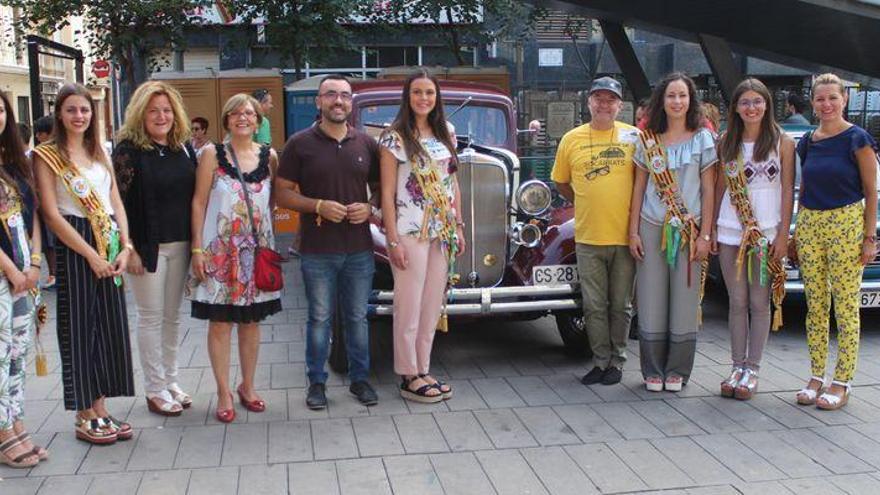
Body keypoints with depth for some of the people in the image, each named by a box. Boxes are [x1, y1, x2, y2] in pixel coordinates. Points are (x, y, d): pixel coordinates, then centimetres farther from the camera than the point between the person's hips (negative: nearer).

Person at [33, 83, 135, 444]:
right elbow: (51, 213, -10)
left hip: (110, 249, 6)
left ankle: (101, 410, 19)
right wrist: (92, 255, -14)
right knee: (79, 329, 1)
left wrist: (125, 247, -3)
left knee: (110, 327, 8)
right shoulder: (47, 155, -4)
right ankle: (84, 418, 12)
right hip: (74, 248, -6)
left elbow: (116, 203, 11)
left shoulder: (100, 152, 13)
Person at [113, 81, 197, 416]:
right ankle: (155, 389, 13)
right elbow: (119, 201, -11)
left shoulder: (183, 147, 9)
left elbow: (194, 195, 13)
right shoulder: (129, 150, -8)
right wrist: (129, 248, -16)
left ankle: (170, 380, 25)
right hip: (147, 246, -5)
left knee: (173, 315, 13)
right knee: (151, 316, 3)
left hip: (180, 244, 5)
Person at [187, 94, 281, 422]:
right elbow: (199, 202, -3)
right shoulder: (212, 154, -2)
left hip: (257, 249, 3)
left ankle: (247, 386, 25)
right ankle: (224, 393, 12)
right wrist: (197, 249, -8)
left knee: (252, 321, 11)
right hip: (220, 250, -3)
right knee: (220, 322, 2)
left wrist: (271, 244, 4)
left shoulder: (269, 156, 6)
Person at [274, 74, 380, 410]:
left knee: (357, 317, 12)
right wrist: (318, 206, -16)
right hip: (317, 251, -2)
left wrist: (370, 209, -7)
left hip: (360, 249, 2)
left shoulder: (366, 144, 6)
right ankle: (317, 382, 20)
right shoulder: (300, 144, -2)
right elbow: (282, 194, -1)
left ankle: (359, 379, 25)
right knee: (320, 318, 7)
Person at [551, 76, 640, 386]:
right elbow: (561, 183, 16)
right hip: (588, 237, 1)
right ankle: (600, 361, 19)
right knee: (594, 306, 7)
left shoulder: (633, 137, 1)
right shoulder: (572, 139, 4)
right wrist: (586, 204, 11)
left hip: (625, 236, -1)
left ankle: (617, 362, 22)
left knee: (621, 305, 9)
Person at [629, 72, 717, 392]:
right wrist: (633, 231, 3)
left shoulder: (702, 139, 3)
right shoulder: (648, 140, 7)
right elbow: (639, 187, 9)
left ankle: (677, 372, 13)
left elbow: (708, 189, 1)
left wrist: (705, 235, -5)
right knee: (651, 303, 2)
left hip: (688, 231, -1)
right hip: (652, 229, 1)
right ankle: (653, 371, 13)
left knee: (684, 303, 1)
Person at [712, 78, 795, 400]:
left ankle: (752, 369, 11)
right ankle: (738, 367, 15)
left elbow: (788, 190, -1)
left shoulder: (782, 142, 0)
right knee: (737, 302, 7)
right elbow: (720, 187, 10)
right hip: (731, 232, 3)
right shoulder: (726, 143, 8)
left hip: (767, 234, -2)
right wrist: (713, 229, 5)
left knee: (760, 303, 3)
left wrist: (783, 234, -7)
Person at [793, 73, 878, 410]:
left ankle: (842, 383, 7)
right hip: (809, 224, 5)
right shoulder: (807, 142, 10)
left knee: (846, 307, 0)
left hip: (846, 224, -5)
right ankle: (816, 377, 18)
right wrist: (797, 231, 14)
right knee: (815, 306, 9)